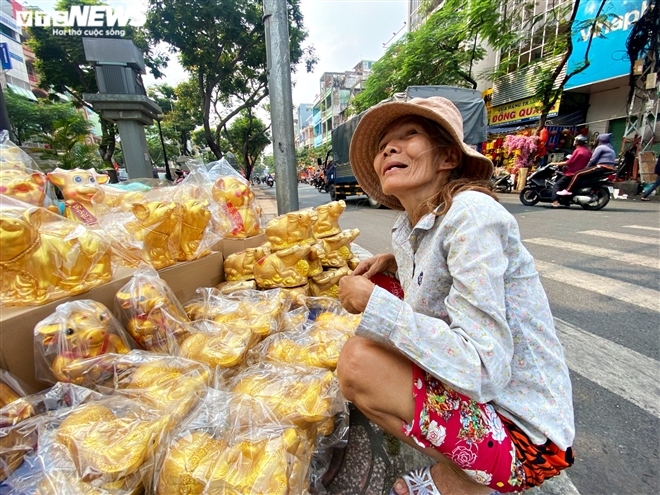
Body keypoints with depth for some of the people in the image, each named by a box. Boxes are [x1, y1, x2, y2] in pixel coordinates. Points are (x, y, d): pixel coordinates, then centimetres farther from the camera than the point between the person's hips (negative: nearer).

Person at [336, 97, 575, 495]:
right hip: (470, 385, 8)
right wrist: (394, 262, 3)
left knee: (358, 362, -23)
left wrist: (374, 304, -25)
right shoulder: (409, 226, 0)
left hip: (523, 429, -8)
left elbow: (484, 370, -29)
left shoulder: (471, 213, -24)